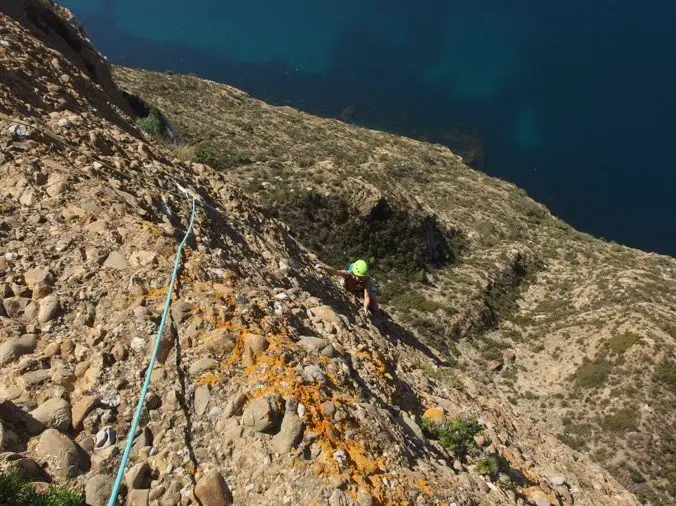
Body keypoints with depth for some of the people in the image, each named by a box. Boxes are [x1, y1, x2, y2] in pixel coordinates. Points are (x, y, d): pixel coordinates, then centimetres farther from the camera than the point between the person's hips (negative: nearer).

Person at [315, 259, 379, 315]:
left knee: (373, 309, -10)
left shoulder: (366, 280, -43)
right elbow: (335, 271, -62)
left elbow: (367, 297, -44)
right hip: (351, 289, 5)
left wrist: (365, 307, -64)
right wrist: (323, 267, -81)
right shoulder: (348, 274, -43)